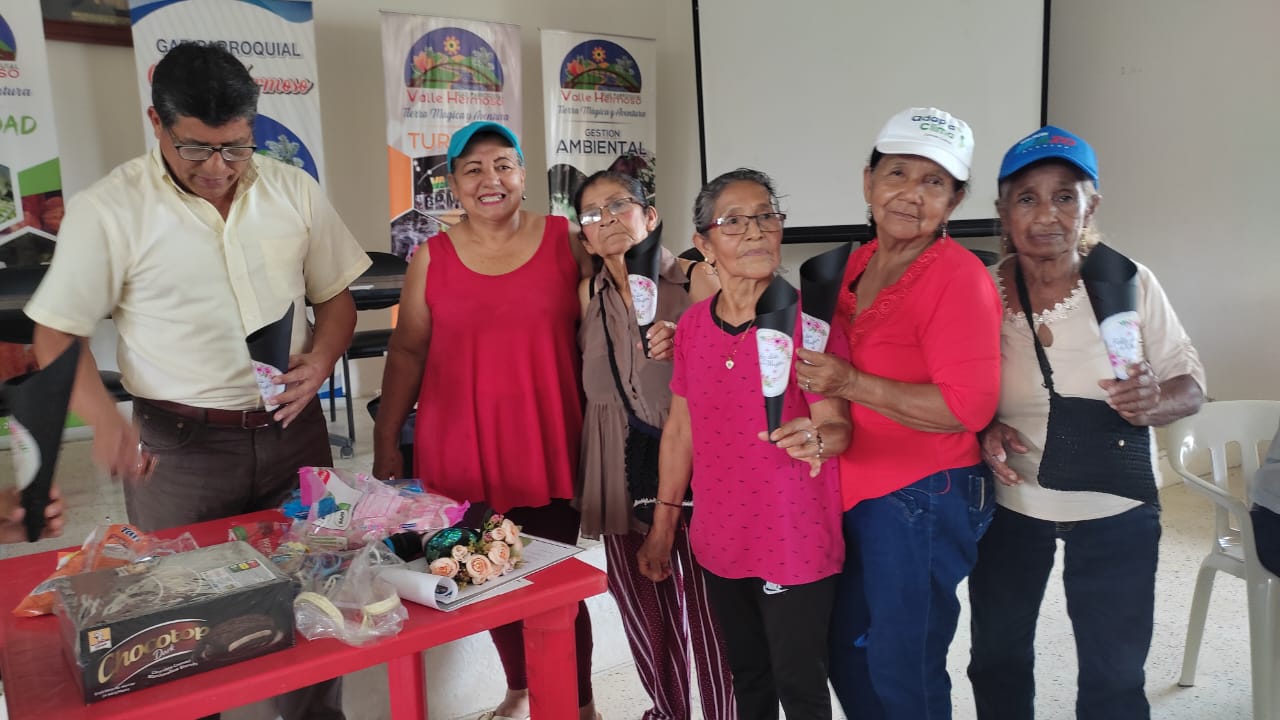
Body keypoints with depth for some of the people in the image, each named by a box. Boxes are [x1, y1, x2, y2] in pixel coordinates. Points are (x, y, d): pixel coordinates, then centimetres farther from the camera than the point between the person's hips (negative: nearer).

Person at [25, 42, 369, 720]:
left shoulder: (294, 192, 2)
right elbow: (57, 336, -2)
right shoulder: (108, 211, -7)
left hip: (293, 431, 3)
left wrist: (320, 360, -9)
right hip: (180, 447, -2)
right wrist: (104, 418, -19)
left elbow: (336, 298, 11)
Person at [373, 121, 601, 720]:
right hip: (461, 448, 2)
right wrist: (386, 438, 6)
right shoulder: (432, 256, 4)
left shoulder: (566, 241, 1)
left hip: (548, 443, -1)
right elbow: (407, 350, 8)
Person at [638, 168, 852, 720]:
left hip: (795, 540, -4)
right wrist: (662, 524, 10)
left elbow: (838, 425, -15)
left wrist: (814, 438, -39)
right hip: (720, 537, 5)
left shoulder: (808, 317, -15)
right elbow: (680, 428, 7)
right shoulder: (692, 325, 0)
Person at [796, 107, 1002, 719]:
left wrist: (851, 383, -26)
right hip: (855, 492, 8)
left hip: (923, 500, -8)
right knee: (846, 651, 22)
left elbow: (968, 407, -24)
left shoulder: (959, 277, -17)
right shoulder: (858, 264, 6)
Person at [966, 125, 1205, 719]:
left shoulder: (1130, 282, -12)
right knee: (997, 659, 19)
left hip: (1115, 512, -1)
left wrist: (1154, 403, -26)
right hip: (1007, 505, 1)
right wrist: (985, 432, -20)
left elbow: (1191, 383, -4)